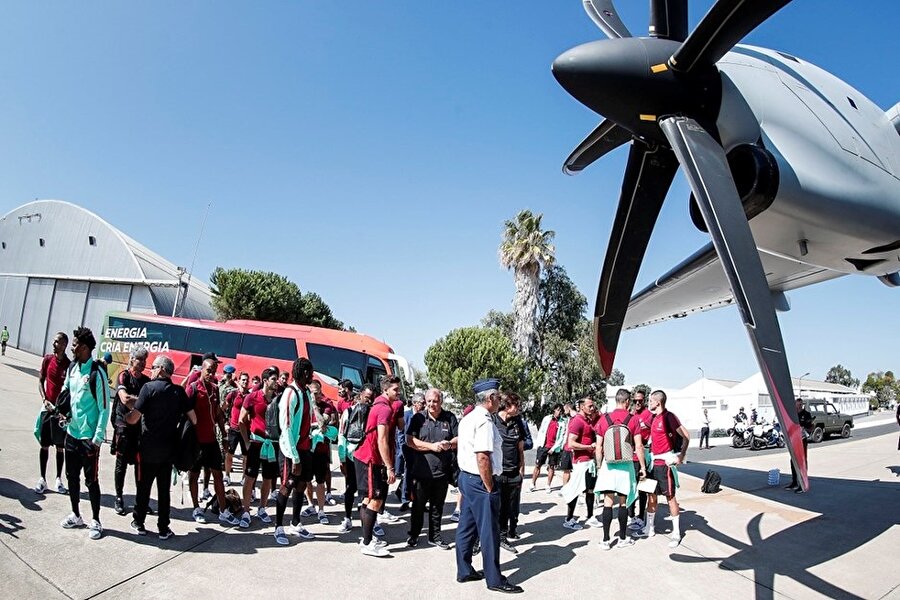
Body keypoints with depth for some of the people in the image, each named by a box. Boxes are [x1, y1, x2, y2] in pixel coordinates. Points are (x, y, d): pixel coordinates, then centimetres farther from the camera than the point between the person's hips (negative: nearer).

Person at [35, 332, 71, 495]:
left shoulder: (69, 365, -8)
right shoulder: (47, 359, 1)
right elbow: (41, 381, 9)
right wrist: (44, 400, -5)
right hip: (47, 407, 3)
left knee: (60, 446, 6)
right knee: (44, 445, 8)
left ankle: (59, 479, 15)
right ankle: (42, 479, 17)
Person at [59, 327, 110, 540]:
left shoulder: (97, 373, -18)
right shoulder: (72, 369, 4)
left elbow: (104, 408, -17)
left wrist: (98, 438, -18)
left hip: (89, 437, -7)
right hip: (72, 433, 7)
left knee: (91, 480, 2)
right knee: (72, 476, 17)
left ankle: (95, 521, 14)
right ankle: (75, 515, 34)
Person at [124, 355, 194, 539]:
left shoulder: (149, 387, -12)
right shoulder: (179, 391, 1)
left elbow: (133, 419, -14)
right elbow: (193, 419, 1)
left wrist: (126, 415, 7)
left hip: (148, 447, -3)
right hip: (169, 448, 3)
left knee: (143, 486, 13)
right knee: (164, 489, 10)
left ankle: (139, 523, 25)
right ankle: (164, 529, 14)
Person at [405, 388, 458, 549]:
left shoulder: (450, 418, 4)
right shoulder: (418, 418, -1)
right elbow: (410, 440, -9)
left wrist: (450, 444, -16)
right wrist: (432, 446, -16)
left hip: (442, 471, 2)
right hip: (421, 470, -2)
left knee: (437, 506, 12)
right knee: (418, 505, 10)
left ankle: (435, 536, 26)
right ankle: (414, 534, 28)